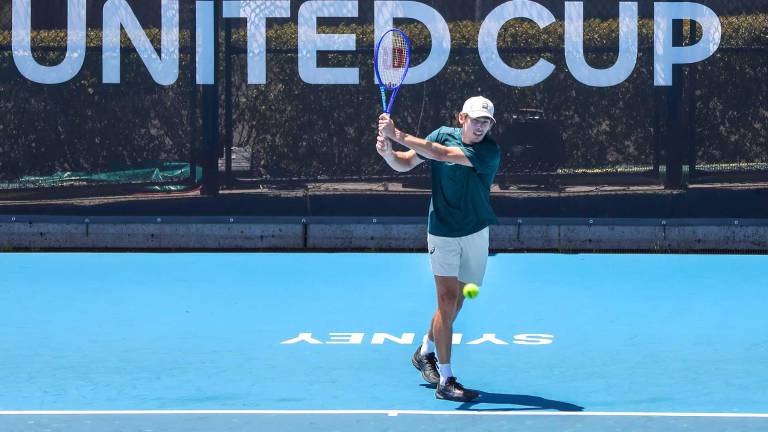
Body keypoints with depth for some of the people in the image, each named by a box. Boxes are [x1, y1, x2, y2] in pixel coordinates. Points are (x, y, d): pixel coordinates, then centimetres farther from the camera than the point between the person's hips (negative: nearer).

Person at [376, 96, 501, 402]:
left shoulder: (490, 152, -17)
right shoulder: (443, 134, -6)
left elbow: (442, 154, -29)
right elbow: (404, 164, 2)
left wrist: (397, 134, -30)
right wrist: (387, 151, -21)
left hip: (475, 233, 1)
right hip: (442, 233, -1)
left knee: (456, 300, 11)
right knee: (448, 300, -9)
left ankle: (426, 351, 37)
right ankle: (445, 381, -6)